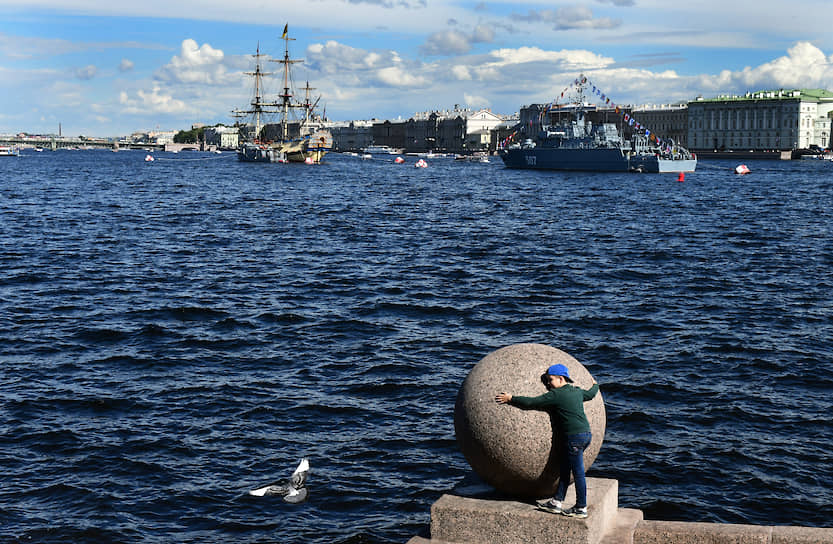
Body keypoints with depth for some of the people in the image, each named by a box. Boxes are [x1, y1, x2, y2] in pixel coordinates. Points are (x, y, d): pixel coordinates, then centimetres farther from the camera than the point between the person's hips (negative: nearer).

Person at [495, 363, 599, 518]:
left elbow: (531, 403, -12)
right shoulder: (577, 391, 14)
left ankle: (581, 508, 4)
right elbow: (590, 394, 36)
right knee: (564, 469, 14)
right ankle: (556, 502, 18)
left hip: (575, 437, -9)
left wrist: (510, 399, -2)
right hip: (586, 434, 9)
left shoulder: (556, 395, -10)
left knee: (578, 472, -2)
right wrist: (595, 386, 60)